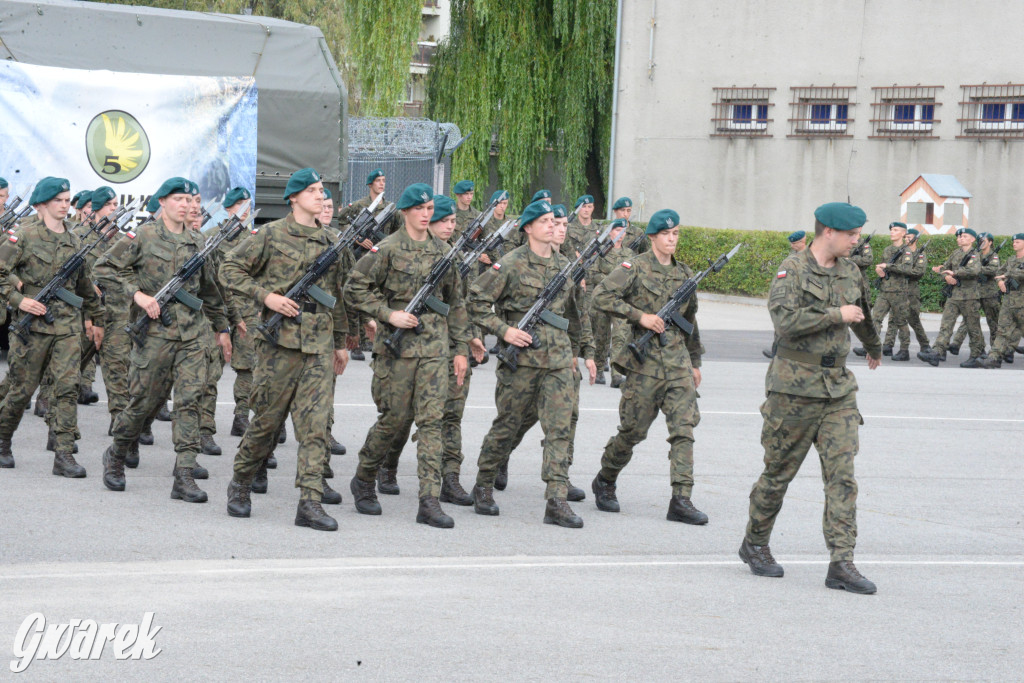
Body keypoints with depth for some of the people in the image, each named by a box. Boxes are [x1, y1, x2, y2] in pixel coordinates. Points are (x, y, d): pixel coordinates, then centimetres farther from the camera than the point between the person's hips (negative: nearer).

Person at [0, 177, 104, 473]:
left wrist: (95, 319, 25)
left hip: (67, 324, 4)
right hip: (32, 324, -4)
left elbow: (85, 285, 23)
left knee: (68, 387, -8)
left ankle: (64, 455, -8)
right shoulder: (25, 235, -5)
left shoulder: (73, 240, 12)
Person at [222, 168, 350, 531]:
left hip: (319, 341, 4)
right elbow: (231, 267, 0)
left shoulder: (328, 241, 14)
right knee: (268, 418, 3)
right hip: (281, 337, -4)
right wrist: (265, 296, -12)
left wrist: (341, 342, 21)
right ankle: (240, 484, 24)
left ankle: (310, 502, -7)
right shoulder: (271, 235, -1)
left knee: (316, 422, -5)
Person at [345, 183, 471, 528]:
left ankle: (429, 502, -7)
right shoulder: (388, 249, -4)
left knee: (431, 420, -5)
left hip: (435, 347, 4)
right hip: (397, 345, -4)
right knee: (394, 419, 2)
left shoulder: (444, 251, 11)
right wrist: (390, 314, -12)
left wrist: (461, 348, 14)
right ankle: (363, 480, 26)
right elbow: (354, 288, -4)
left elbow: (455, 303, 18)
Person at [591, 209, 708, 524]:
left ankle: (681, 500, -8)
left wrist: (695, 362, 25)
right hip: (645, 360, -4)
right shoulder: (635, 268, -3)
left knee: (684, 428, -6)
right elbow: (601, 296, -15)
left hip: (678, 360, 4)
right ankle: (605, 482, 26)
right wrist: (640, 316, -18)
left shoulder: (684, 274, 14)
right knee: (633, 430, 3)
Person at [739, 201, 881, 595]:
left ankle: (841, 564, -6)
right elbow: (785, 319, -25)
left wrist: (874, 349, 49)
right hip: (795, 386, -5)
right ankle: (755, 545, 25)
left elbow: (862, 315, 32)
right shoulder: (793, 271, -9)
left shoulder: (850, 272, 12)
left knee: (842, 475, -4)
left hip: (838, 388, 5)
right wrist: (836, 315, -19)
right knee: (779, 472, 6)